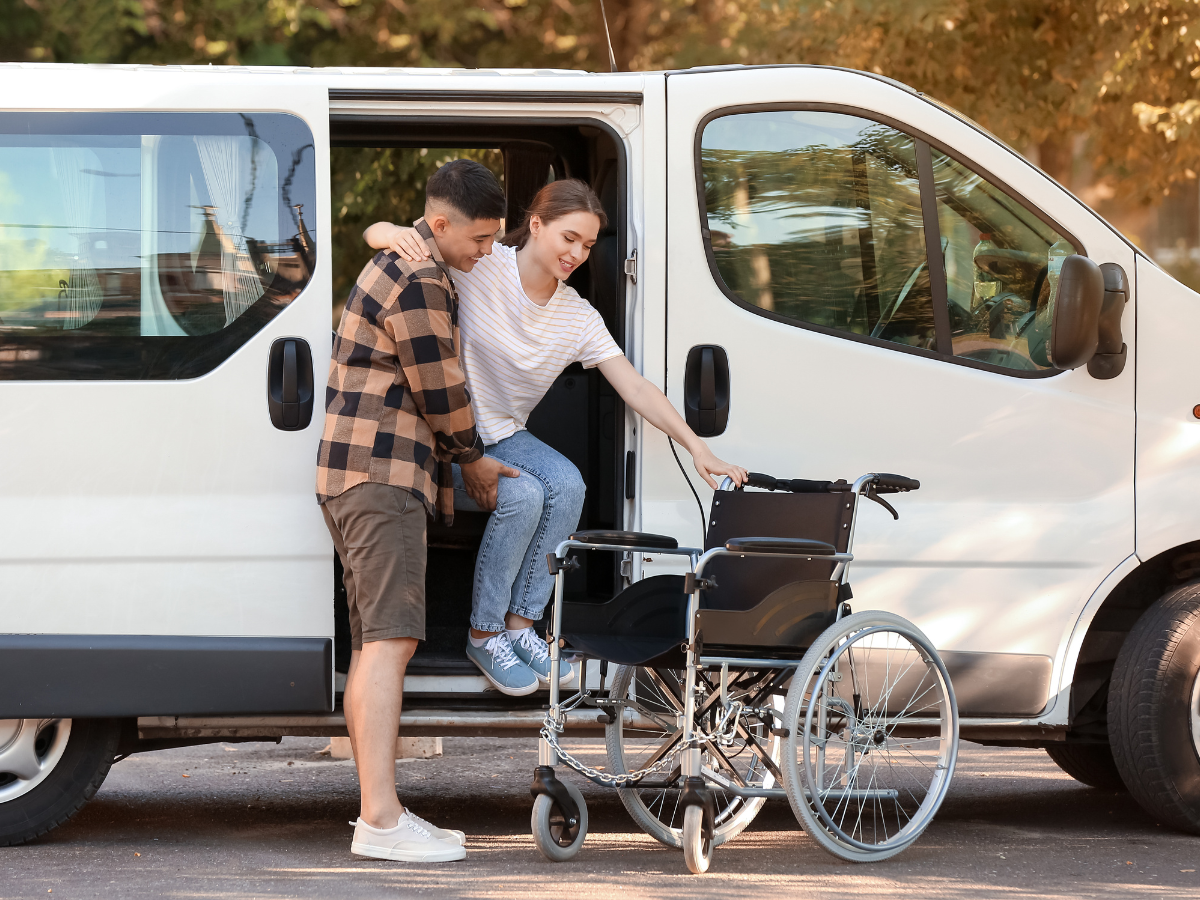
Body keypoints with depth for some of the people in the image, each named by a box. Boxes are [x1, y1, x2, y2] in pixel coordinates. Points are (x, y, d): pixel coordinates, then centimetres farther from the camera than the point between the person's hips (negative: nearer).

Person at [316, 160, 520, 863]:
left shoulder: (400, 265, 21)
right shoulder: (420, 283, -14)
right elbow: (440, 390, -10)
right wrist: (474, 459, 6)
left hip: (361, 478, 11)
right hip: (382, 475, -11)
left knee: (375, 645, 10)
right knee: (390, 638, -18)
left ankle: (380, 812, 12)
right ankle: (381, 819, -26)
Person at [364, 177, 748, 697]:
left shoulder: (579, 319, -2)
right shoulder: (476, 265, -17)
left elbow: (636, 389, -5)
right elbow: (375, 236, -19)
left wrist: (695, 446, -17)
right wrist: (393, 234, -45)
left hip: (502, 437, 5)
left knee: (566, 484, -23)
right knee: (523, 496, -28)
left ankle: (520, 625, -10)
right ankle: (483, 636, -12)